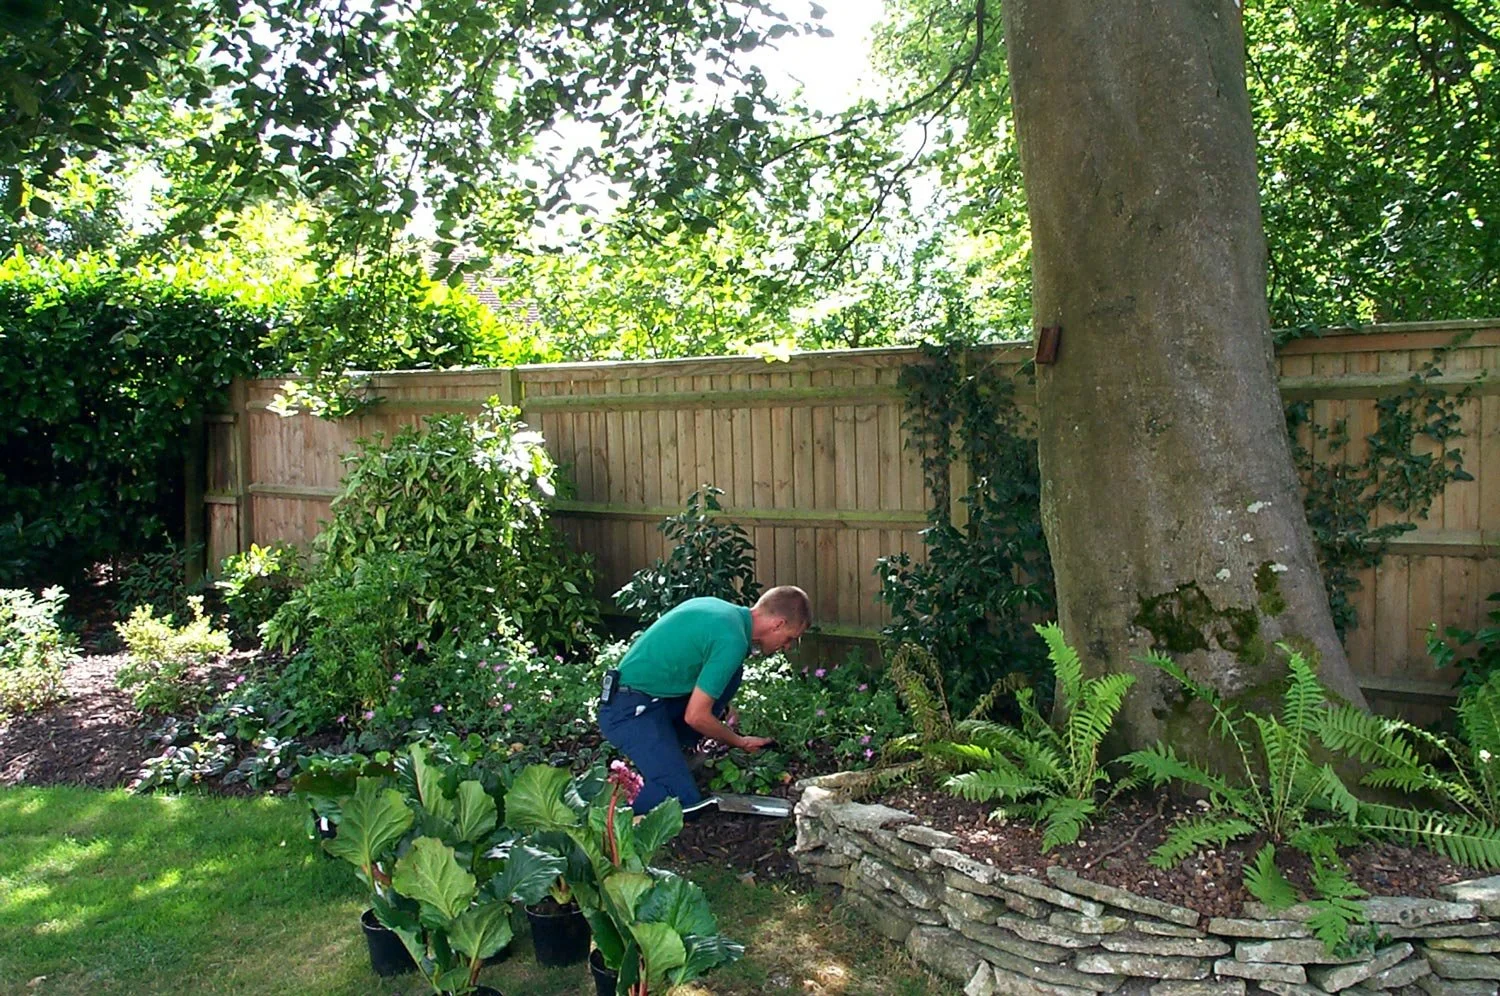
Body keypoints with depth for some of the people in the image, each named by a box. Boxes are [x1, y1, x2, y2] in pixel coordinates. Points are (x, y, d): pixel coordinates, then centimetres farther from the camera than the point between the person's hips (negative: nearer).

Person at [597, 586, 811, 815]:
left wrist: (722, 709, 21)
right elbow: (696, 716, -17)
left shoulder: (717, 607, 8)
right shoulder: (733, 641, -19)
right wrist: (741, 742, 0)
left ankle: (673, 750, 12)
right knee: (684, 804, -15)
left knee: (732, 671, 9)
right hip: (632, 712, -9)